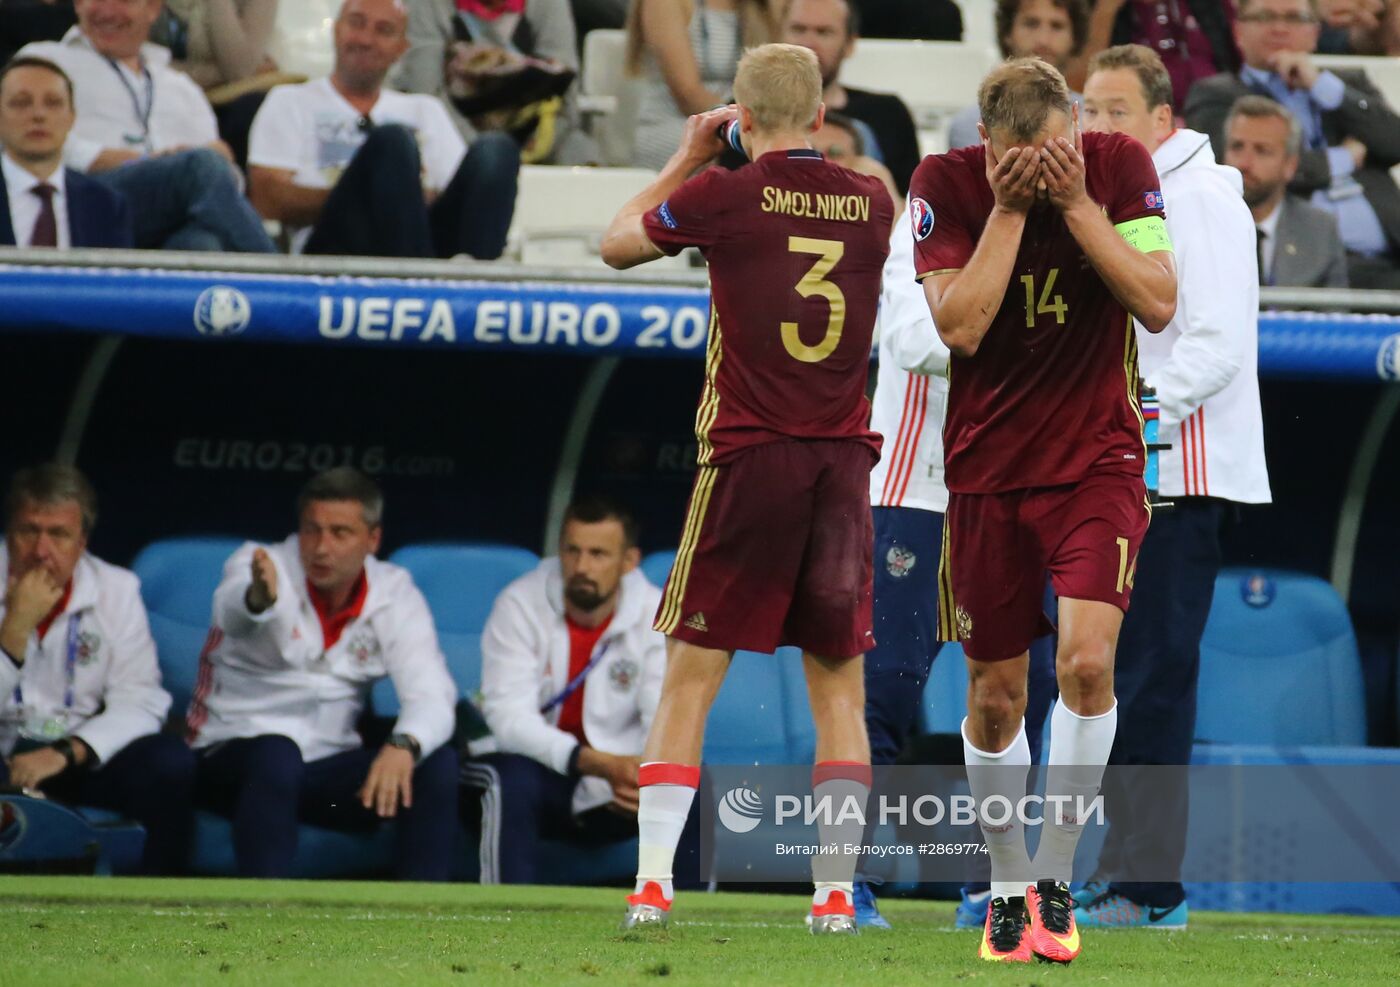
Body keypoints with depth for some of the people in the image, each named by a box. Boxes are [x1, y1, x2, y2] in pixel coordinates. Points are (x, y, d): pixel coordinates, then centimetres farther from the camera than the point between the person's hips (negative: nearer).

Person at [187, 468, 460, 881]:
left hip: (328, 773, 4)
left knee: (439, 765, -21)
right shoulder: (260, 566, -10)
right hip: (235, 755, -3)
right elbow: (234, 613, -35)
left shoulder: (394, 594, 0)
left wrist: (403, 747, -34)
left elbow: (431, 695, -11)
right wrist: (258, 599, -61)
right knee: (277, 755, -38)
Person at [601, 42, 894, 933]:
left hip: (749, 459, -3)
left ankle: (653, 882, -5)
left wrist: (688, 156, 22)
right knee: (840, 688, 10)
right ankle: (836, 888, 4)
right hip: (846, 460, 3)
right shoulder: (871, 203, 4)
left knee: (690, 682, 3)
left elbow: (617, 245, 13)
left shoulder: (722, 197, -5)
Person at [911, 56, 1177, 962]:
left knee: (1086, 658, -19)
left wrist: (1076, 203, -21)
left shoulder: (1119, 167, -8)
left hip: (1098, 459, -1)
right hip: (988, 469, 1)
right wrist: (1009, 207, -23)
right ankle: (1010, 887, 23)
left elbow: (1159, 305, -15)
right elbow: (959, 326, -18)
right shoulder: (946, 184, -10)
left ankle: (1057, 879, -6)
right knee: (996, 693, 6)